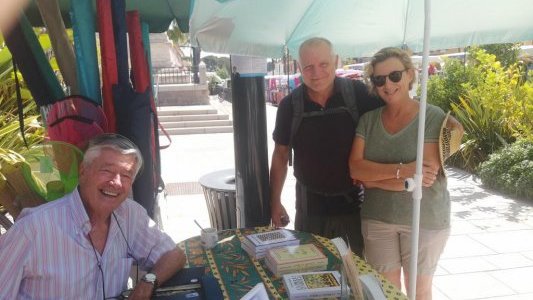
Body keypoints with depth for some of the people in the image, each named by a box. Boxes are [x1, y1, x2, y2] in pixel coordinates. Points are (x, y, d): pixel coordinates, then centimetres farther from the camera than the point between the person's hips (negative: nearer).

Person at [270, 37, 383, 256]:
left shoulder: (359, 94, -12)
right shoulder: (289, 105, -6)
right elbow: (281, 154, 4)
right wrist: (275, 201, 4)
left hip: (355, 202, -1)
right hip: (310, 206, 1)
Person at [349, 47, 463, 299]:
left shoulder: (433, 118, -13)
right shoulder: (368, 120, 0)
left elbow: (425, 177, -21)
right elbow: (355, 168, -11)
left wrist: (372, 177, -13)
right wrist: (401, 170, -24)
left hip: (424, 219, -3)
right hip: (377, 218, 3)